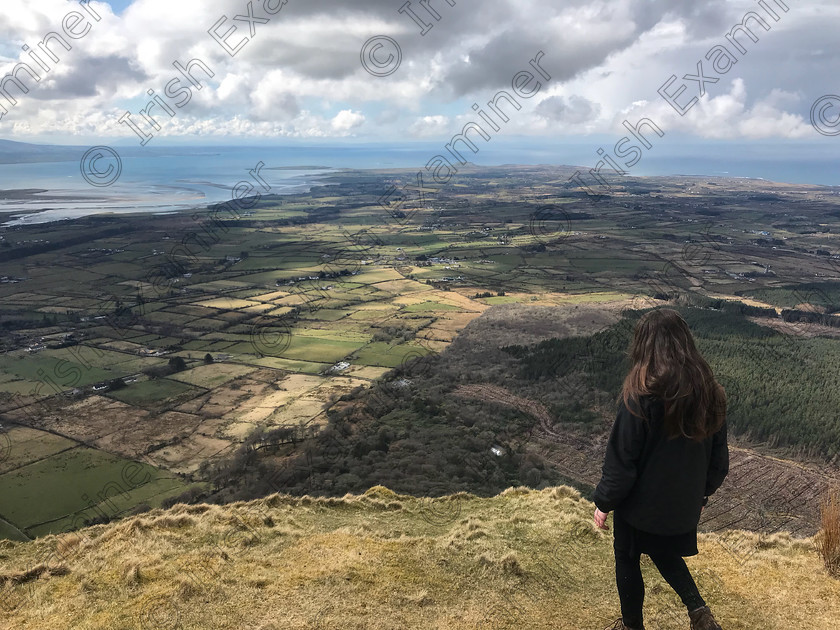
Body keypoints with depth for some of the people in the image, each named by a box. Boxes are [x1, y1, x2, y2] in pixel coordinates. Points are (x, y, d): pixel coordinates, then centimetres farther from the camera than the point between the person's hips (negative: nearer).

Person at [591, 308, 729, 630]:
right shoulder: (708, 393, -9)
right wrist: (701, 494, 19)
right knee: (665, 554, 30)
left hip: (641, 504, -5)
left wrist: (604, 503, -6)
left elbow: (620, 459, -21)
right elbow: (719, 456, 3)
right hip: (683, 505, 5)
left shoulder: (641, 397, -26)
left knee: (627, 559, 19)